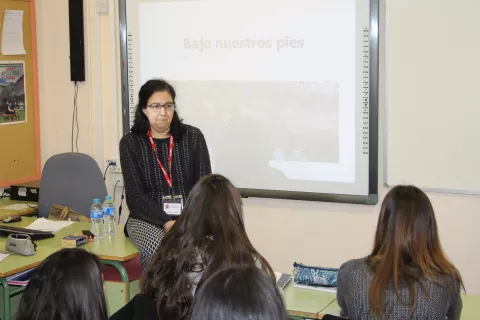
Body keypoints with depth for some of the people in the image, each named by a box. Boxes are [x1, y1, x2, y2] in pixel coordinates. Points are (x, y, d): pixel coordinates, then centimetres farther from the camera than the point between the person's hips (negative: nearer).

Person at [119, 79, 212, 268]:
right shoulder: (130, 143, 2)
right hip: (148, 218, -1)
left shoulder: (193, 137, 4)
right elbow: (136, 194, -5)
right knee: (159, 252, -33)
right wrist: (167, 223, -18)